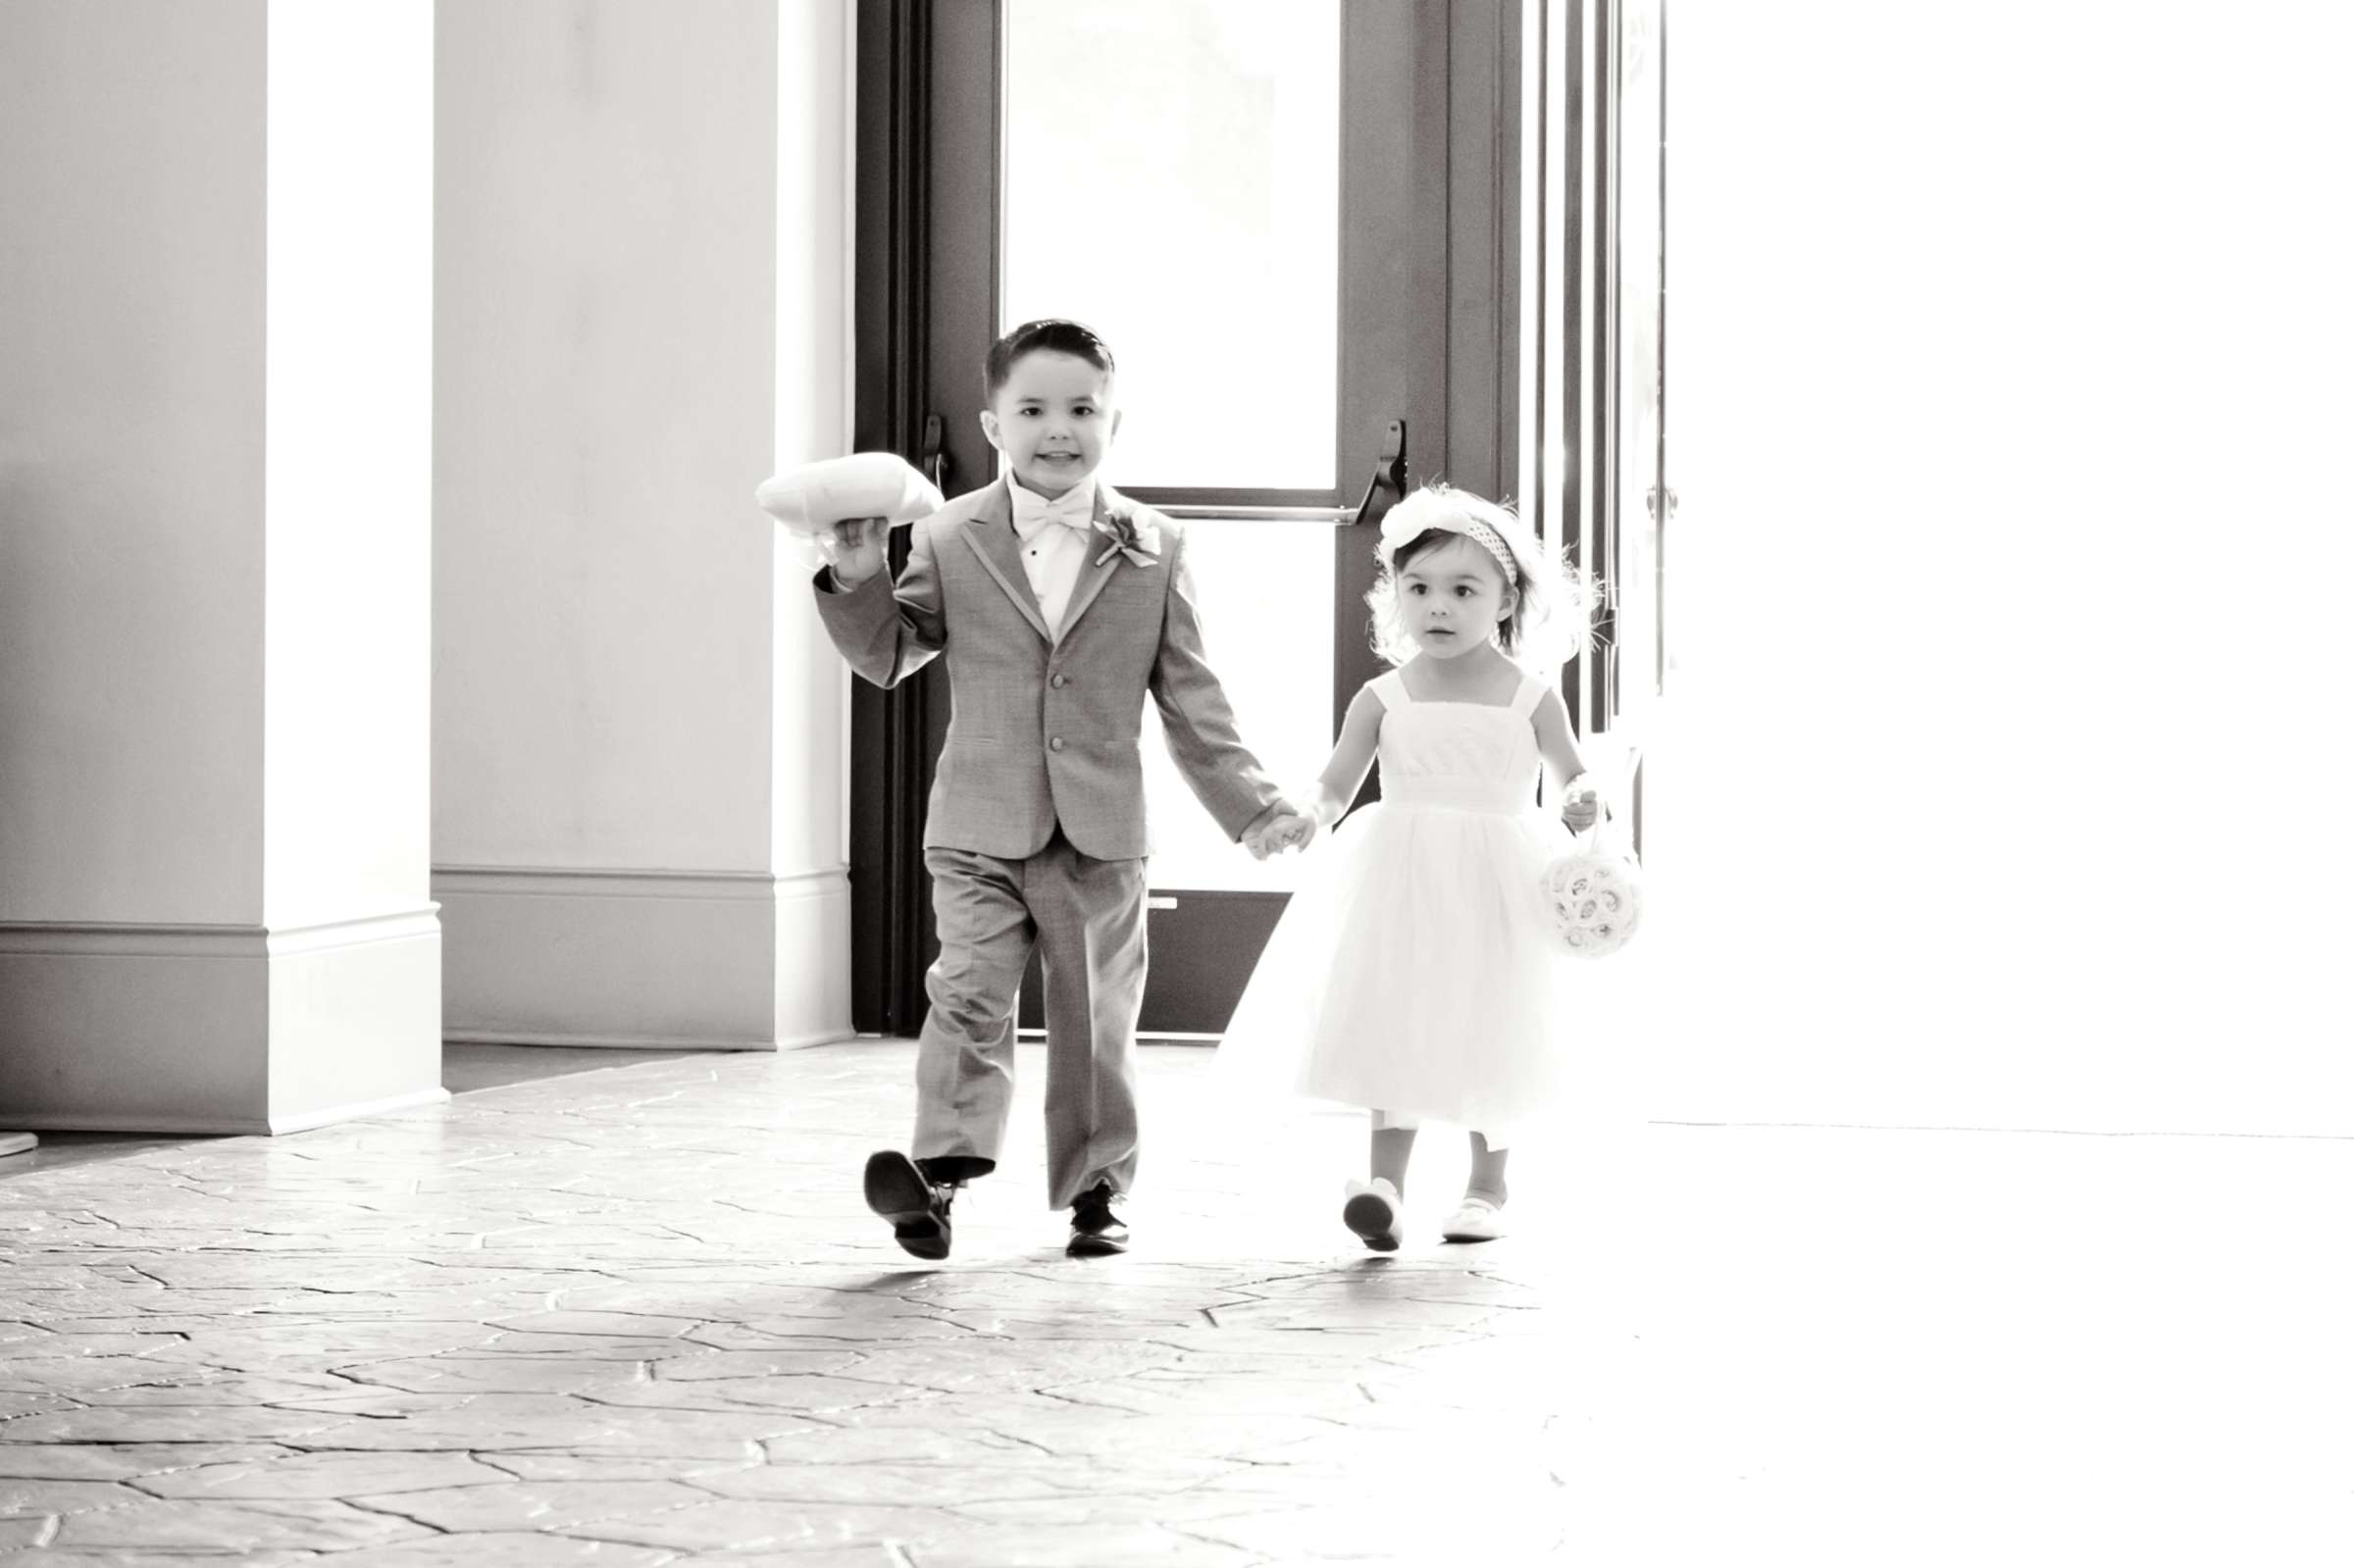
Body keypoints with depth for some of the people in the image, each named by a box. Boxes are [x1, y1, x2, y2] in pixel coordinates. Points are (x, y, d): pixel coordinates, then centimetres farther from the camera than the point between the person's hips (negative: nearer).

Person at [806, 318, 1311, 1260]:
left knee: (1097, 1017, 9)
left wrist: (1253, 806, 2)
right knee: (968, 991, -15)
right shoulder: (950, 542, 1)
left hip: (1101, 836, 1)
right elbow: (890, 656, 9)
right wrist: (857, 582, -9)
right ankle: (942, 1167, -20)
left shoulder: (1153, 550, 3)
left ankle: (1094, 1189, 20)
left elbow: (1190, 699, 5)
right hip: (980, 830, -1)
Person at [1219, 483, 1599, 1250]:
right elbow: (1337, 784, -3)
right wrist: (1304, 817, -24)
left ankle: (1487, 1186, 23)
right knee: (1393, 1026, -9)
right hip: (1403, 883, 0)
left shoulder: (1532, 700, 0)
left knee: (1489, 1038, 8)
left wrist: (1581, 809, -16)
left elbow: (1572, 778, 7)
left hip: (1497, 888, 0)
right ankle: (1385, 1182, -10)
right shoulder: (1382, 699, 1)